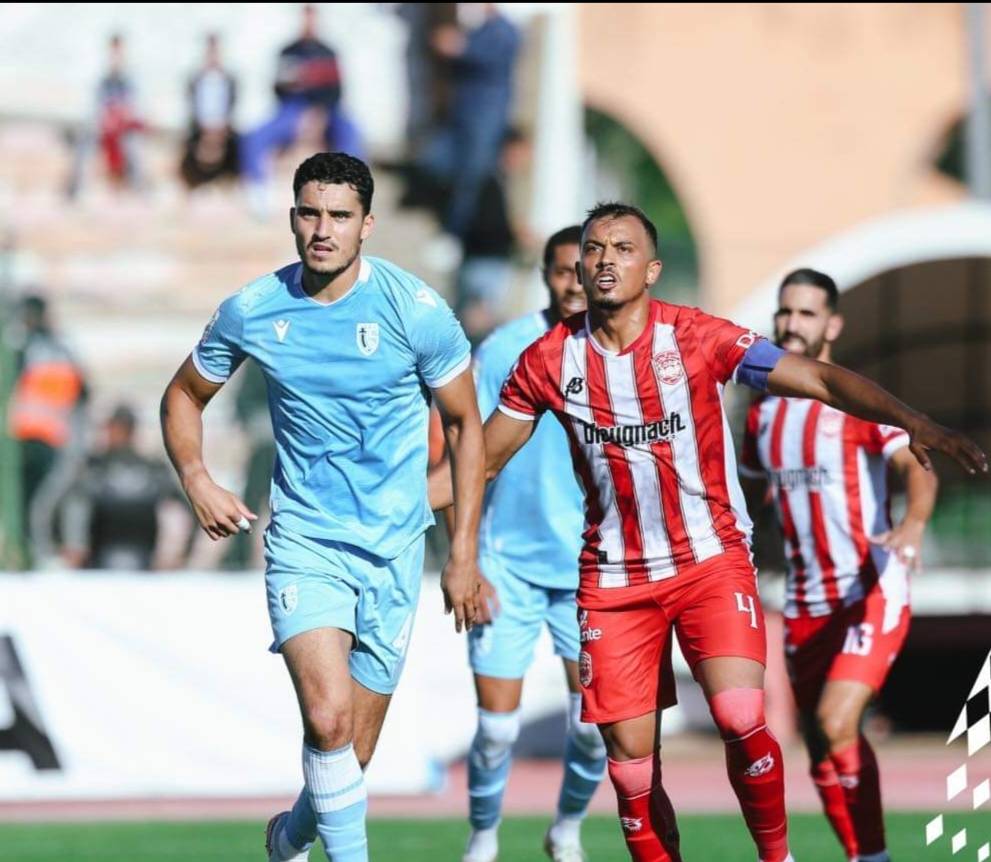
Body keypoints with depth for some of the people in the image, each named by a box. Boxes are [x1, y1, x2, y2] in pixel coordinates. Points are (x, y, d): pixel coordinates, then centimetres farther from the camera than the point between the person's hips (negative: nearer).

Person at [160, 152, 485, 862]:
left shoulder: (416, 310, -8)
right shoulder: (251, 311, -3)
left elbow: (465, 424, 3)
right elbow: (184, 397, 14)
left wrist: (464, 555, 0)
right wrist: (196, 478, -5)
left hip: (394, 549, 0)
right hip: (304, 542, 0)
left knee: (351, 754, 6)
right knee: (328, 718, -25)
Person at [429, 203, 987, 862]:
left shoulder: (697, 337, -8)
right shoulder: (551, 360, -1)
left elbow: (820, 380, -13)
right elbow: (483, 459, 9)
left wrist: (914, 423, -27)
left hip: (711, 561, -2)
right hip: (614, 579, 2)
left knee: (740, 718, -22)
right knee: (630, 759, -2)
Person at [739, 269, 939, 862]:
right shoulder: (764, 414, 10)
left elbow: (915, 467, -22)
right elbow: (752, 493, 25)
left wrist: (914, 524, -41)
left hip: (872, 596, -6)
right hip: (805, 606, 6)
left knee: (834, 723, -21)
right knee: (824, 747, 6)